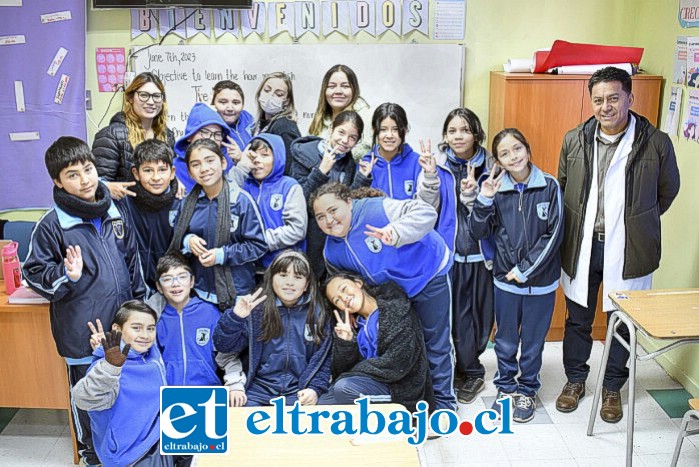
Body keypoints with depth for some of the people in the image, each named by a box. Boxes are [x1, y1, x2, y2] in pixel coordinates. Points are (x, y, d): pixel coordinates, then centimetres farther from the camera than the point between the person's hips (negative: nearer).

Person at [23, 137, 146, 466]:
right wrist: (67, 276, -25)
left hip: (124, 325, 5)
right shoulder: (51, 225, -13)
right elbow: (34, 274, -7)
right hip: (82, 332, -5)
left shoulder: (114, 211, 4)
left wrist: (140, 305, 15)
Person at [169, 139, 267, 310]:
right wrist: (187, 241, -8)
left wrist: (222, 255, -19)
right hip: (200, 291, 4)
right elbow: (176, 236, 15)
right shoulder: (188, 202, 2)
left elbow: (258, 246, -10)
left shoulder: (241, 200, -12)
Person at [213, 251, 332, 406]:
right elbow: (225, 346, -1)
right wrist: (235, 317, -17)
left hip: (298, 394, 0)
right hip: (258, 391, 0)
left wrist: (315, 389, -7)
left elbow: (324, 360, 8)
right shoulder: (257, 309, 1)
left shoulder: (317, 314, 5)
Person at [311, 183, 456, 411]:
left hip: (428, 277, -6)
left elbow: (425, 212, -38)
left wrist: (395, 232, -53)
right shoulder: (332, 252, -7)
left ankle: (443, 402, 22)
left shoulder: (376, 209, -30)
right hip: (393, 293, 6)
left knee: (436, 345, 4)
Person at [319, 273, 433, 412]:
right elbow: (342, 372, 5)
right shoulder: (351, 325, 10)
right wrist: (344, 342, -12)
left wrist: (354, 372, -8)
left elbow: (397, 366, -19)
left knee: (344, 387, -29)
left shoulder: (396, 309, -8)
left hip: (401, 389, -6)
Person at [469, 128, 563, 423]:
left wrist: (525, 269, -11)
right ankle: (505, 387, 33)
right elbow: (480, 233, -4)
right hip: (505, 280, 1)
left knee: (533, 341, 13)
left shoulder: (549, 187, -7)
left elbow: (554, 235, -8)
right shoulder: (496, 189, -2)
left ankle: (527, 390, 31)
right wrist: (484, 200, -19)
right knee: (506, 341, 14)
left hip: (541, 281, -1)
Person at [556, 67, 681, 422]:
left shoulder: (656, 143, -10)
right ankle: (575, 379, 36)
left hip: (627, 251, -2)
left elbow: (667, 190, 7)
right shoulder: (574, 140, -2)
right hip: (581, 247, 2)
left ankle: (612, 387, 33)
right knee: (577, 319, 15)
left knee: (623, 322, 12)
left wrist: (636, 221, 13)